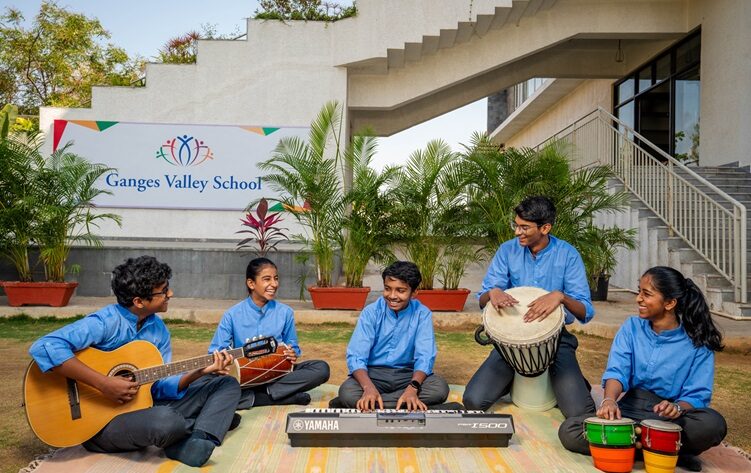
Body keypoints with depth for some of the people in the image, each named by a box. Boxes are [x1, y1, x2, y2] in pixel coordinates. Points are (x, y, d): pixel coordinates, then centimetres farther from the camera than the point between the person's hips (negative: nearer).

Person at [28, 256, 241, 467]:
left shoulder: (158, 329, 4)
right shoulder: (105, 322, -19)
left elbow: (161, 385, 3)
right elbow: (44, 347, -32)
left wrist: (199, 372, -14)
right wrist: (104, 383, -31)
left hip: (147, 407, 7)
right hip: (99, 421, -7)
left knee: (227, 384, 1)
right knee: (165, 422, -40)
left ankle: (189, 445, -20)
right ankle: (212, 421, -7)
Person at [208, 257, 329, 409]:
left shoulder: (285, 312, 2)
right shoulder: (232, 315, -2)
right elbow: (216, 352, 0)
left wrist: (293, 355, -13)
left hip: (278, 374, 1)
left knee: (321, 368, -20)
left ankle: (258, 396, -22)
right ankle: (288, 396, -26)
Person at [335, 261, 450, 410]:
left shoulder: (422, 314, -6)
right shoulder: (371, 312, -8)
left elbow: (425, 356, -14)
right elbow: (356, 356, -15)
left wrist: (413, 387, -35)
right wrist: (369, 387, -35)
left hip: (408, 374, 2)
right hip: (374, 373, -1)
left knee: (440, 388, -29)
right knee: (347, 392, -31)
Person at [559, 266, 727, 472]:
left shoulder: (697, 343, -4)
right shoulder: (632, 327, 4)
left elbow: (698, 395, -9)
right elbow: (617, 371, -8)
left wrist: (678, 408, -32)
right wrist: (609, 400, -29)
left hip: (670, 417, -3)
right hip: (630, 410, 3)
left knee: (712, 423, -34)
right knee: (569, 430, -20)